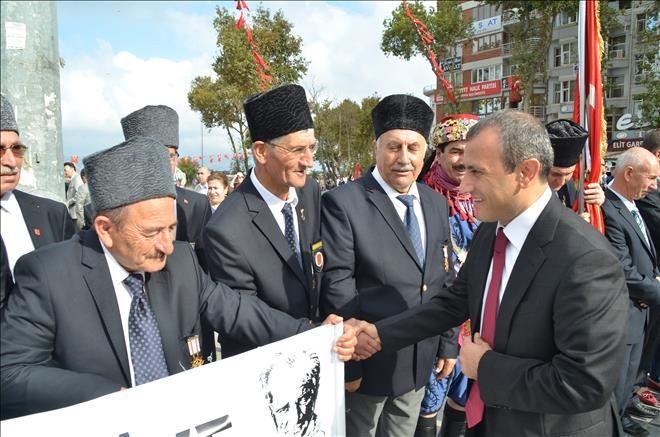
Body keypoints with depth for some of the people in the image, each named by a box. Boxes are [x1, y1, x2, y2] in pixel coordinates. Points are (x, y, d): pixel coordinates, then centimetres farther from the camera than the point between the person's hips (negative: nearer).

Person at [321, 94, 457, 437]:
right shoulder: (343, 203, -16)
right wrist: (348, 363, -15)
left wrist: (448, 343, 10)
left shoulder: (435, 203, 5)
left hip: (421, 360, 6)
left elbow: (445, 280, 10)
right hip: (369, 360, -5)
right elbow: (336, 291, -17)